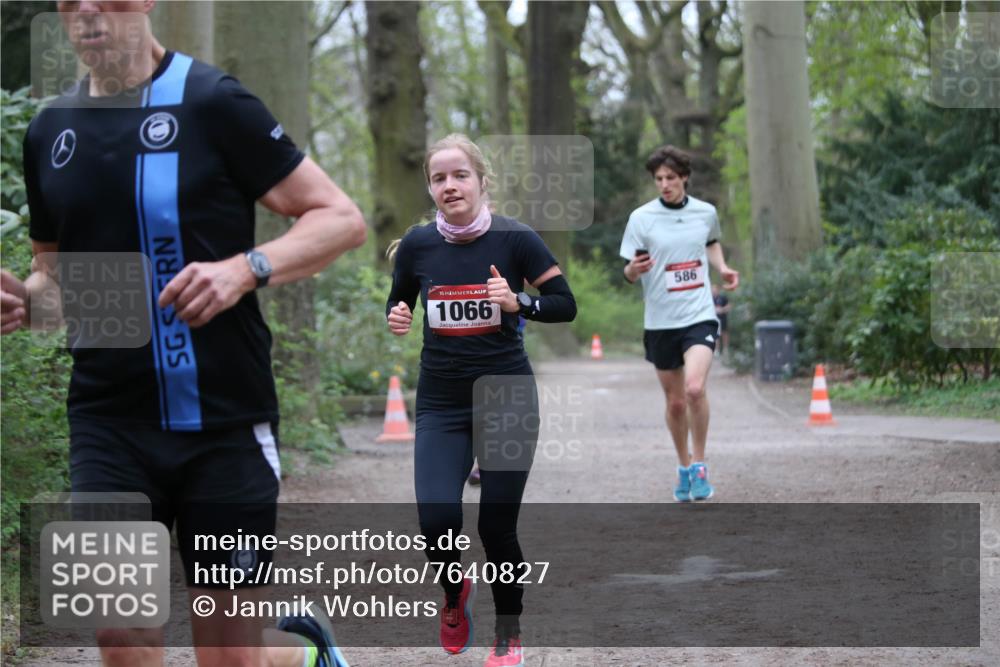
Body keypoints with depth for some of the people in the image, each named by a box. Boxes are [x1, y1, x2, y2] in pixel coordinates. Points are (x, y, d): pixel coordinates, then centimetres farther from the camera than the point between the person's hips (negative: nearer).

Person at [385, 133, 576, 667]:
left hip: (507, 398, -2)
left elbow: (565, 305, -3)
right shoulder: (417, 245, -2)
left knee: (497, 528, -1)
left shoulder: (515, 239, -9)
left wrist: (516, 302, -21)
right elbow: (398, 304, 14)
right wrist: (397, 318, -9)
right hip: (441, 405, 2)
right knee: (437, 524, -14)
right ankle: (454, 594, 22)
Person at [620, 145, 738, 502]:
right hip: (660, 321, 1)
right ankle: (684, 467, 30)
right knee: (675, 400, 9)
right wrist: (634, 269, -24)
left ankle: (699, 466, -6)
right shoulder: (641, 218, -4)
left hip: (699, 315, 0)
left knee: (695, 388, -22)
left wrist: (722, 268, 8)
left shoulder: (706, 213, 3)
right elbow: (629, 274, -2)